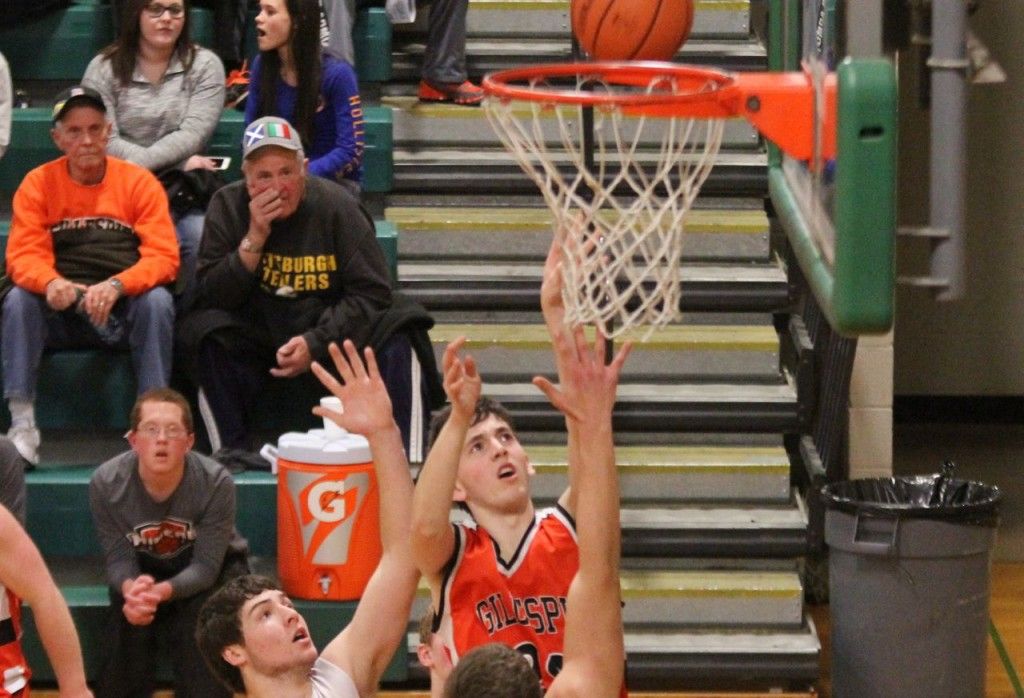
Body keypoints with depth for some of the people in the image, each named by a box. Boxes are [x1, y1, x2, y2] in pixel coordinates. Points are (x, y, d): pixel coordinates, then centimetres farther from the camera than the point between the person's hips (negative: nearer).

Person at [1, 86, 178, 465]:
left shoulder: (139, 182, 0)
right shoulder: (38, 184, 3)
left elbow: (163, 257, -9)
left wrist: (116, 286, -29)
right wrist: (51, 283, -30)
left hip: (124, 312, -1)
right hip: (60, 313, 1)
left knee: (158, 301, -30)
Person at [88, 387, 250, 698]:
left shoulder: (216, 483, -27)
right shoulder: (105, 483, -22)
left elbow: (205, 567, -24)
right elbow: (119, 559, -16)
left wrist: (162, 591, -44)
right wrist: (131, 587, -41)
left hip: (211, 569, -2)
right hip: (142, 568, 2)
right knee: (129, 612, -22)